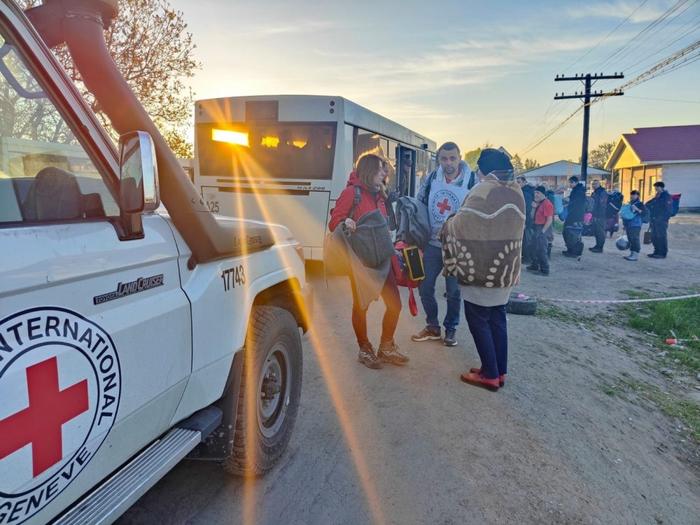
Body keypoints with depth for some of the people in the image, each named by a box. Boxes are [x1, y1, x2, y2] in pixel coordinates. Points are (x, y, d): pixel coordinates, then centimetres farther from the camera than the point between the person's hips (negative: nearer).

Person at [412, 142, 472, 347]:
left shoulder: (471, 181, -11)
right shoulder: (431, 178, -1)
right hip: (432, 244, 3)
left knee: (454, 291, 6)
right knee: (424, 286, 7)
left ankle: (451, 329, 27)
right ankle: (432, 326, 26)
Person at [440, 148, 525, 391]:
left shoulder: (483, 190, -16)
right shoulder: (516, 192, 9)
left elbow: (462, 225, -13)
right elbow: (512, 229, 12)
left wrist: (448, 224, 7)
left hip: (482, 267, -8)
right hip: (506, 267, 8)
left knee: (478, 319, 3)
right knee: (497, 318, 14)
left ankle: (490, 374, 8)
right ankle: (500, 371, 22)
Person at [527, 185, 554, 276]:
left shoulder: (547, 203, -14)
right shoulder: (538, 203, 14)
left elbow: (550, 219, -18)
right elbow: (533, 217, 15)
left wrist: (543, 231, -19)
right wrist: (534, 208, 0)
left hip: (543, 229, -10)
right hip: (536, 228, 10)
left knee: (541, 250, -8)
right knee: (535, 249, 18)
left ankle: (545, 270, -3)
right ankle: (535, 266, 30)